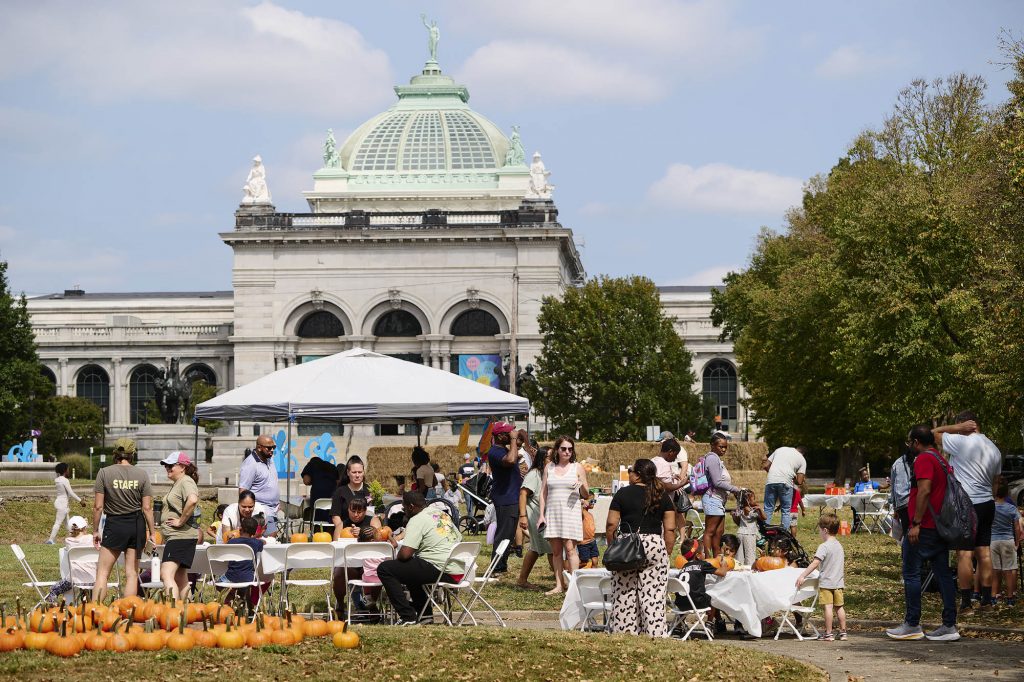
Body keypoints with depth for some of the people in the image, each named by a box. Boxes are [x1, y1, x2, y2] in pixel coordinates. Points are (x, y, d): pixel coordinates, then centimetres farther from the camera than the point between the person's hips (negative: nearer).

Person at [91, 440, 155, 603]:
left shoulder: (104, 473, -6)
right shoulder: (142, 475, 0)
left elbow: (98, 506, -6)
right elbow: (147, 508, 0)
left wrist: (95, 531, 4)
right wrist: (152, 532, 8)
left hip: (114, 525, -2)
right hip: (137, 525, 2)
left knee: (102, 573, 3)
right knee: (132, 573, 8)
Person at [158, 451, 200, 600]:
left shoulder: (186, 482, -11)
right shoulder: (176, 484, 20)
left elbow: (192, 500, -32)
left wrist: (180, 521, -24)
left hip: (181, 536, -11)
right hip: (174, 537, 11)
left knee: (166, 574, -21)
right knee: (180, 578, 12)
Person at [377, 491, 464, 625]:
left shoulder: (417, 520, -9)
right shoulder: (441, 513, 16)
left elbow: (405, 554, -18)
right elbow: (459, 538, 25)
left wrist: (396, 558, 7)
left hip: (442, 572, -10)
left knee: (384, 569, -8)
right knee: (411, 569, 36)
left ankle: (408, 616, -9)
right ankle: (424, 615, 33)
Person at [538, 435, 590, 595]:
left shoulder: (577, 467, 4)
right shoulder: (549, 467, 11)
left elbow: (586, 495, 6)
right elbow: (543, 493, 12)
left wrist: (582, 486, -16)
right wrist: (541, 515, 5)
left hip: (571, 512, -3)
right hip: (552, 512, 3)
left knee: (570, 548, -10)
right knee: (556, 550, 4)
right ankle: (559, 585, 8)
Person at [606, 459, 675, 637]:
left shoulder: (623, 494, 1)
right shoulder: (663, 496, 6)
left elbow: (611, 525, -2)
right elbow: (670, 530, 2)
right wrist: (666, 552, 10)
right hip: (655, 545, 1)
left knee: (624, 595, 5)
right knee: (653, 595, 2)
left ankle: (625, 632, 5)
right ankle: (654, 635, -2)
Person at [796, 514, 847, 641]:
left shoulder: (824, 547, -15)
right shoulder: (839, 546, 11)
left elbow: (815, 563, -24)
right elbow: (843, 565, 19)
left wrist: (803, 575, -25)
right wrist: (843, 579, 31)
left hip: (826, 582, -8)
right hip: (839, 582, 8)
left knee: (828, 607, -6)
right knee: (839, 607, 12)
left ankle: (828, 634, -5)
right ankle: (843, 632, 15)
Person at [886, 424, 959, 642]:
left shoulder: (924, 459, -11)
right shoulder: (942, 460, 17)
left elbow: (924, 491, -21)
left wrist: (916, 523, -22)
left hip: (924, 528, -9)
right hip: (942, 526, 9)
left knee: (911, 573, -2)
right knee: (943, 574, 7)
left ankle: (912, 625, -1)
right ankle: (949, 625, 6)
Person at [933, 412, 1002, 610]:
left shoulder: (961, 442, -13)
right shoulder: (994, 449, 11)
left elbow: (933, 434, -4)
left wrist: (957, 427, -1)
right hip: (987, 503, 7)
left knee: (964, 553, -5)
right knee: (984, 552, 10)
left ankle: (965, 601, -6)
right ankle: (986, 599, 13)